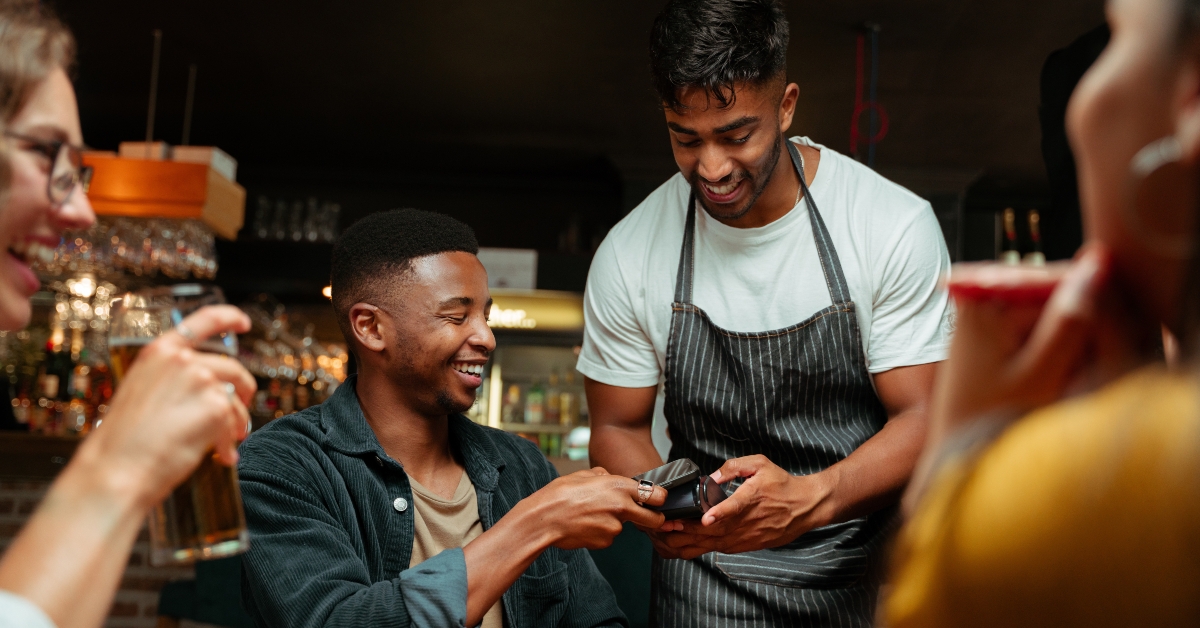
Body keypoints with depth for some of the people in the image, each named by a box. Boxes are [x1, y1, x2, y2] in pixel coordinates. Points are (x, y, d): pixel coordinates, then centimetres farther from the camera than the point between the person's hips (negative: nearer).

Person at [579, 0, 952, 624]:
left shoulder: (897, 225, -10)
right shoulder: (628, 253, -6)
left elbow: (923, 417, -9)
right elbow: (618, 426, 3)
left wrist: (809, 499, -27)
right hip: (707, 569, 0)